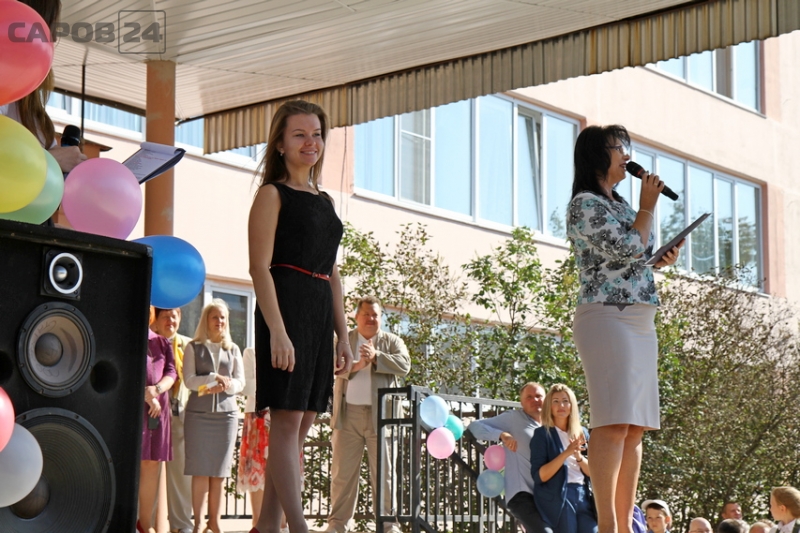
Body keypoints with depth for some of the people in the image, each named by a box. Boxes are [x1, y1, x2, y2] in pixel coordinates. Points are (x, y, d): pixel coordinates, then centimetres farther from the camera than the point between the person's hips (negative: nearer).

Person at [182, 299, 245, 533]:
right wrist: (215, 378, -14)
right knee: (200, 470, -5)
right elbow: (189, 380, -4)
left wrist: (224, 386, -12)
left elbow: (240, 382, 7)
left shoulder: (233, 350, 14)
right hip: (199, 413, -2)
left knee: (219, 471, 1)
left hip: (226, 413, 2)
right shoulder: (194, 347, 6)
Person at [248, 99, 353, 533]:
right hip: (285, 307, -8)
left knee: (301, 423, 5)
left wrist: (343, 335, 14)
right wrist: (277, 330, -20)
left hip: (320, 315, 8)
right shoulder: (273, 194, -1)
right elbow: (259, 266, -10)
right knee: (287, 418, -10)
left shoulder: (324, 201, 20)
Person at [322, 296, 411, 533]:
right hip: (348, 414, 1)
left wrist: (376, 357, -14)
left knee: (383, 473, 1)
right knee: (343, 473, 1)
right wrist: (356, 365, -20)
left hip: (381, 414, 0)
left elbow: (404, 365, -3)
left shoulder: (392, 341, 12)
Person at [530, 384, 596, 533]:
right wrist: (566, 453, -17)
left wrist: (578, 456, -8)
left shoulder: (582, 433, 16)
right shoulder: (542, 434, 1)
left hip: (584, 498, 5)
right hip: (556, 499, -5)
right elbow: (539, 476, -8)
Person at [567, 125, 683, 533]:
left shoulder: (619, 205, 22)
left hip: (640, 323, 9)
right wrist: (647, 206, -1)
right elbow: (630, 248, -15)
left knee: (634, 429, 4)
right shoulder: (585, 204, -6)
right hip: (608, 319, -9)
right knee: (614, 424, -16)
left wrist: (662, 261, 12)